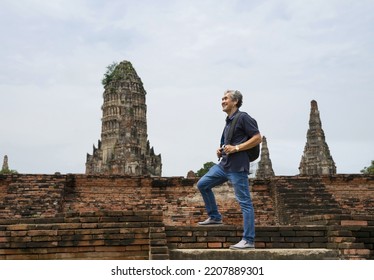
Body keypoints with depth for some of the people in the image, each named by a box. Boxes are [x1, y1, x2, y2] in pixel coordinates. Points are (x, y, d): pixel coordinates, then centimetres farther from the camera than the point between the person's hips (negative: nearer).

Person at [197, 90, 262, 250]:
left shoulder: (243, 117, -6)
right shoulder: (228, 121, 19)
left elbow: (257, 138, -12)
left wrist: (236, 148, -17)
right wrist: (221, 151, 9)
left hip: (237, 166, -9)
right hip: (224, 164, 9)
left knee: (244, 202, -6)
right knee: (202, 184, 10)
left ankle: (248, 241, -3)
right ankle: (215, 217, 22)